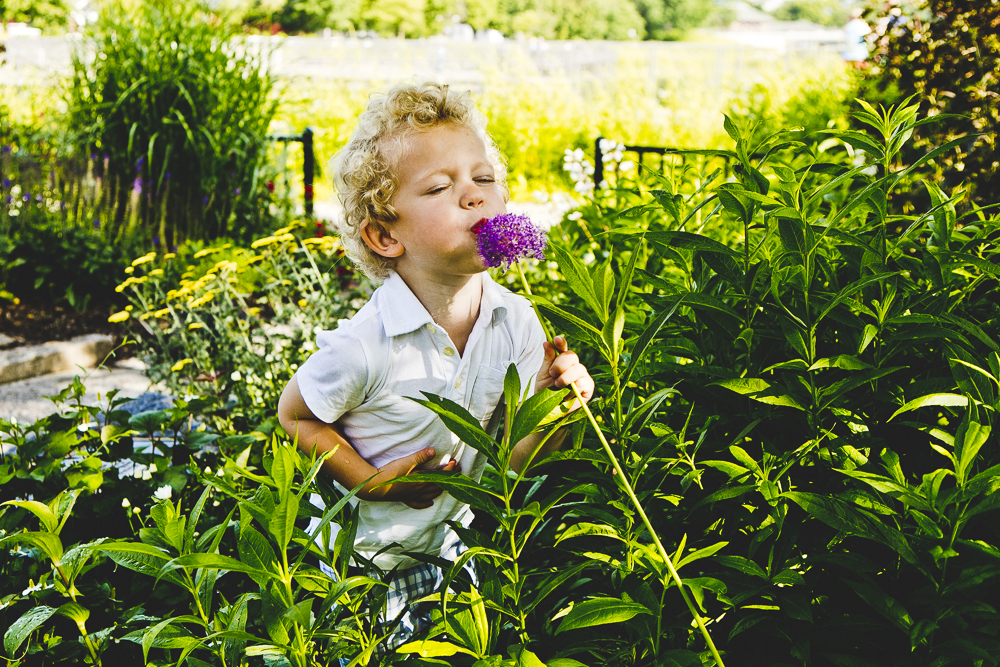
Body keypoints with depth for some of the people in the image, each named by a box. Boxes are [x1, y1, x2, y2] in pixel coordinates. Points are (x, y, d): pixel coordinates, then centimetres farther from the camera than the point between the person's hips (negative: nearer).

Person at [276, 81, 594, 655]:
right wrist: (373, 483, -18)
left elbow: (513, 459, -7)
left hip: (457, 538, 4)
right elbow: (295, 414, -10)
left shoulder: (517, 322, -13)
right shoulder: (365, 348, -29)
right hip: (365, 557, -4)